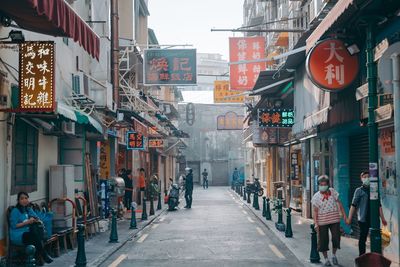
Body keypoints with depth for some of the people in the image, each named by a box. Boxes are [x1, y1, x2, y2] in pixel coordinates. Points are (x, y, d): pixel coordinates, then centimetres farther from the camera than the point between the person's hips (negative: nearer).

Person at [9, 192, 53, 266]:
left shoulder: (29, 210, 16)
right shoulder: (15, 211, -4)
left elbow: (37, 220, 15)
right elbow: (14, 225, -12)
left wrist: (36, 220, -9)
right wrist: (27, 222, -17)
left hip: (28, 233, 6)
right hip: (18, 235, -6)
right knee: (36, 237, -29)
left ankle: (38, 257, -22)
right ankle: (44, 256, -18)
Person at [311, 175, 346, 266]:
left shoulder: (333, 192, 2)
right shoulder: (316, 197, -5)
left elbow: (339, 203, 9)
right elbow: (315, 211, -5)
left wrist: (344, 214, 6)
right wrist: (316, 223, -12)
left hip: (334, 220, 2)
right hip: (322, 222, -2)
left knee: (336, 237, -1)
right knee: (323, 240, 2)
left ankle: (334, 255, 24)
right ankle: (326, 259, 18)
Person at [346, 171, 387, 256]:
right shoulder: (359, 190, 0)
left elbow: (379, 205, 12)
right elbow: (353, 205, -4)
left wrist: (382, 218, 11)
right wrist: (349, 218, -8)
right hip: (363, 219, -3)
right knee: (363, 238, 2)